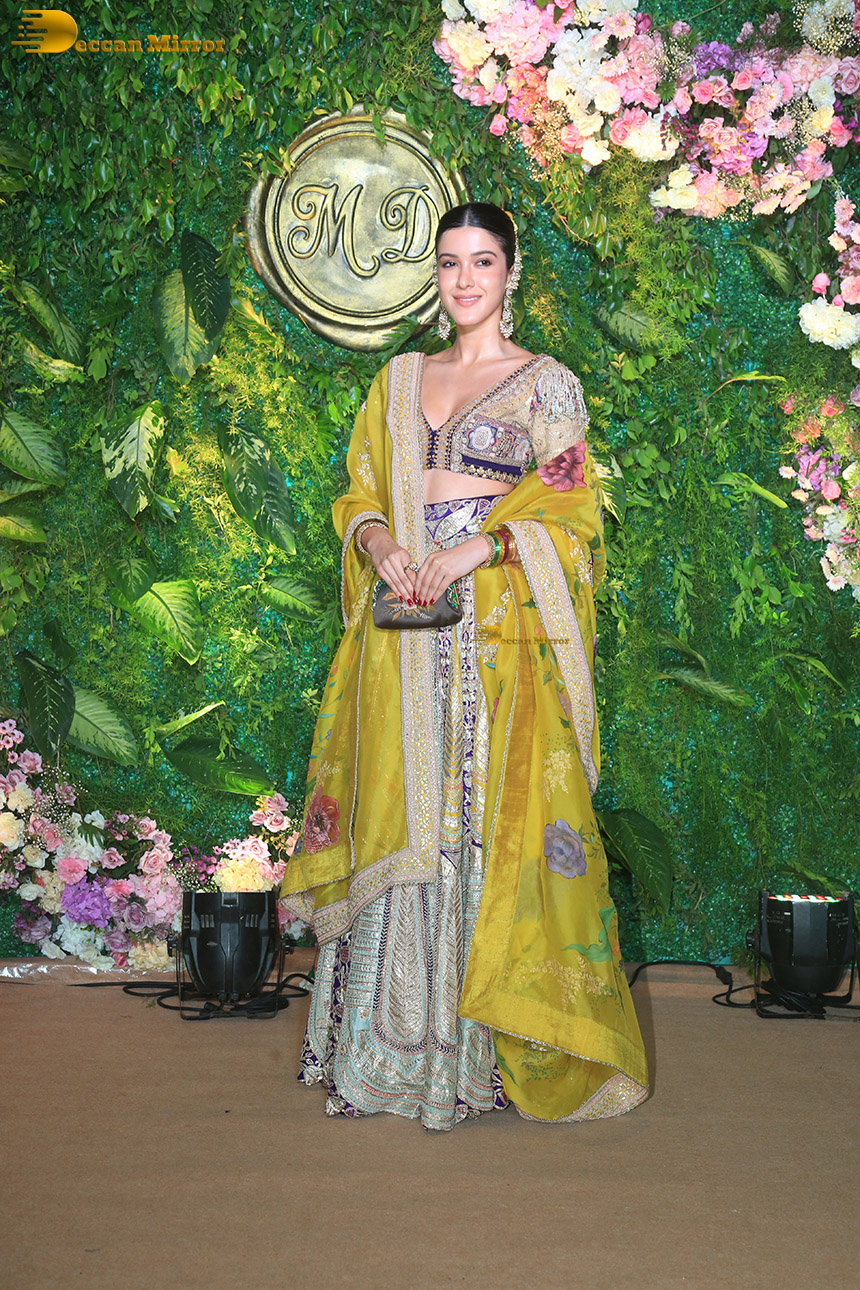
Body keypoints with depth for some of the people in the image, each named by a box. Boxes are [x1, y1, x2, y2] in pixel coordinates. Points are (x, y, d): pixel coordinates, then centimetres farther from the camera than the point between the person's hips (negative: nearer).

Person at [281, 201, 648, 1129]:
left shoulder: (547, 384, 5)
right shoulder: (400, 380, 18)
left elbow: (567, 510, -2)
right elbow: (361, 494, 16)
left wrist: (472, 551, -16)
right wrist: (381, 546, -6)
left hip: (501, 629, -4)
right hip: (406, 635, 4)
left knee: (491, 820, -5)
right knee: (398, 824, 2)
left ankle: (482, 1053, 5)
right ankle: (391, 1049, 11)